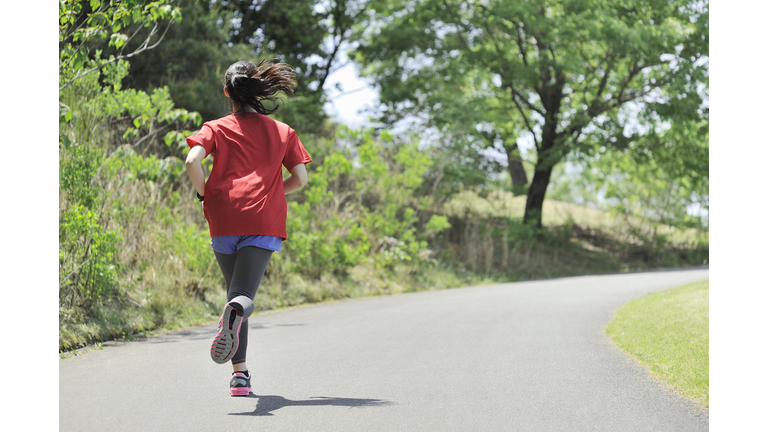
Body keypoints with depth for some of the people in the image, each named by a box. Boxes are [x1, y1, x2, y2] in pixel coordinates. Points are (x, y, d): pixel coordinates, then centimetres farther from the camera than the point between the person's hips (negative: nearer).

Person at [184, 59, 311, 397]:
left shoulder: (217, 128, 10)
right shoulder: (282, 132, 16)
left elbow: (192, 161, -8)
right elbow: (300, 178, 10)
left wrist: (204, 195, 6)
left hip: (224, 219, 0)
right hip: (265, 221, 0)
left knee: (234, 289, 15)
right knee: (245, 294, -9)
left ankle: (239, 373, 8)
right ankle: (235, 312, -49)